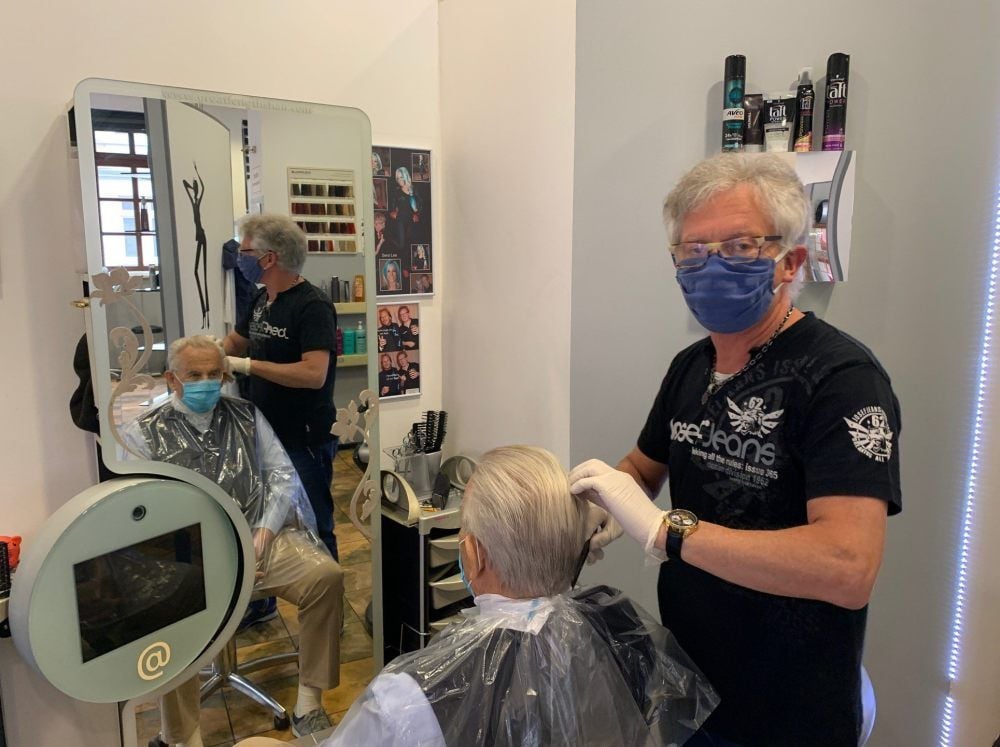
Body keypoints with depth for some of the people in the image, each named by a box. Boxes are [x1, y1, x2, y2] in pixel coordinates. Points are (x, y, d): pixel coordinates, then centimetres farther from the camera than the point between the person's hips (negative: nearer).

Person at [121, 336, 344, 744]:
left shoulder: (246, 415, 14)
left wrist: (265, 533, -5)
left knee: (326, 575, -22)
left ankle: (309, 702, -8)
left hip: (259, 536, 2)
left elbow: (283, 474, 11)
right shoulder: (142, 434, 6)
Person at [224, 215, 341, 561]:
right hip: (267, 435, 9)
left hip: (304, 441, -9)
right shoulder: (262, 299, 10)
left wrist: (248, 365, -23)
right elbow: (234, 343, 24)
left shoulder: (312, 306, -17)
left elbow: (314, 374, -29)